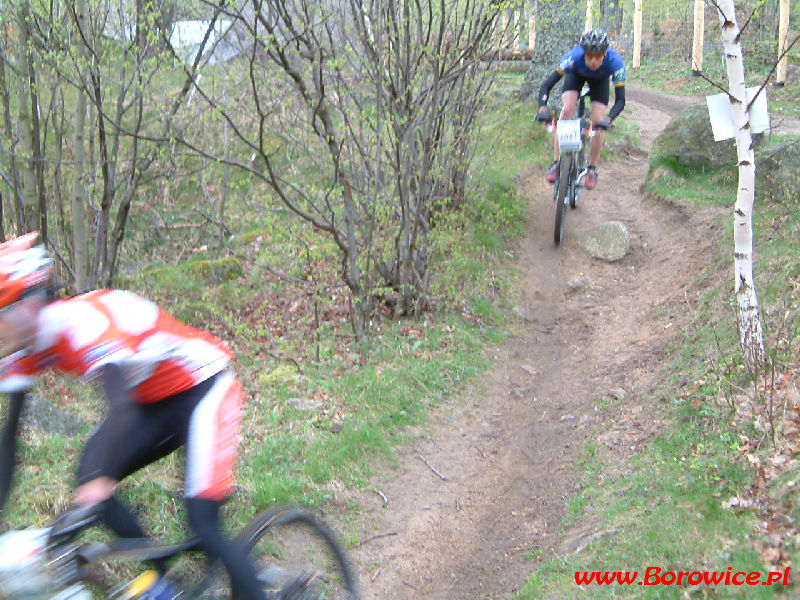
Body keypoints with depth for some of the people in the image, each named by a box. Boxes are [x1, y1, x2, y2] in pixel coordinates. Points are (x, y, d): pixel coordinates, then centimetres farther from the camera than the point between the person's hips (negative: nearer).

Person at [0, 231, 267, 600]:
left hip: (201, 388, -8)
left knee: (203, 522, -16)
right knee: (89, 480, -10)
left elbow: (122, 407, -45)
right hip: (153, 401, 8)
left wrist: (102, 480, -55)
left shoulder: (80, 323, -32)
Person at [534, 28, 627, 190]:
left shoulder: (615, 61, -41)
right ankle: (556, 163, -13)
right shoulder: (574, 57, -41)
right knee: (566, 112, -21)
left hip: (600, 80, 0)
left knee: (598, 123, -11)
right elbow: (546, 86, -38)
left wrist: (608, 119, -56)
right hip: (576, 74, 0)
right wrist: (543, 109, -55)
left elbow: (620, 99, -38)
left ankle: (592, 168, 8)